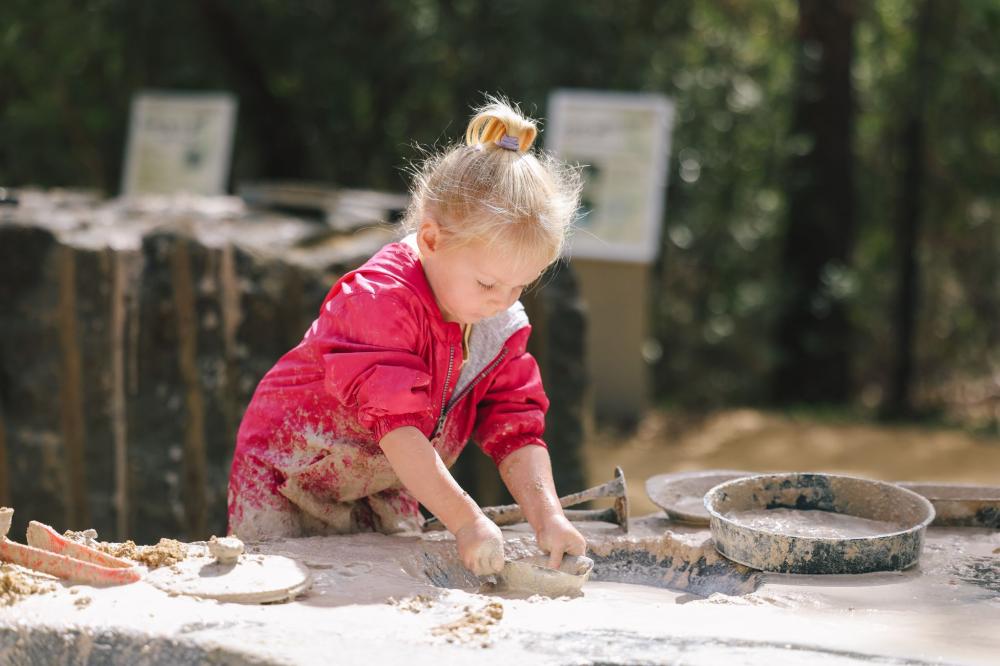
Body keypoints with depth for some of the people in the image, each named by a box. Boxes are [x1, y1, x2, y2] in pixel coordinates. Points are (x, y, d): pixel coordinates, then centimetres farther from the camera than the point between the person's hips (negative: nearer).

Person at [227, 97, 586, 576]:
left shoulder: (502, 325, -8)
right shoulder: (379, 301, -31)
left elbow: (516, 429, -9)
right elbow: (395, 426, -37)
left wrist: (548, 518, -26)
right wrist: (465, 522, -40)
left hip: (383, 492, 6)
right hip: (288, 478, -6)